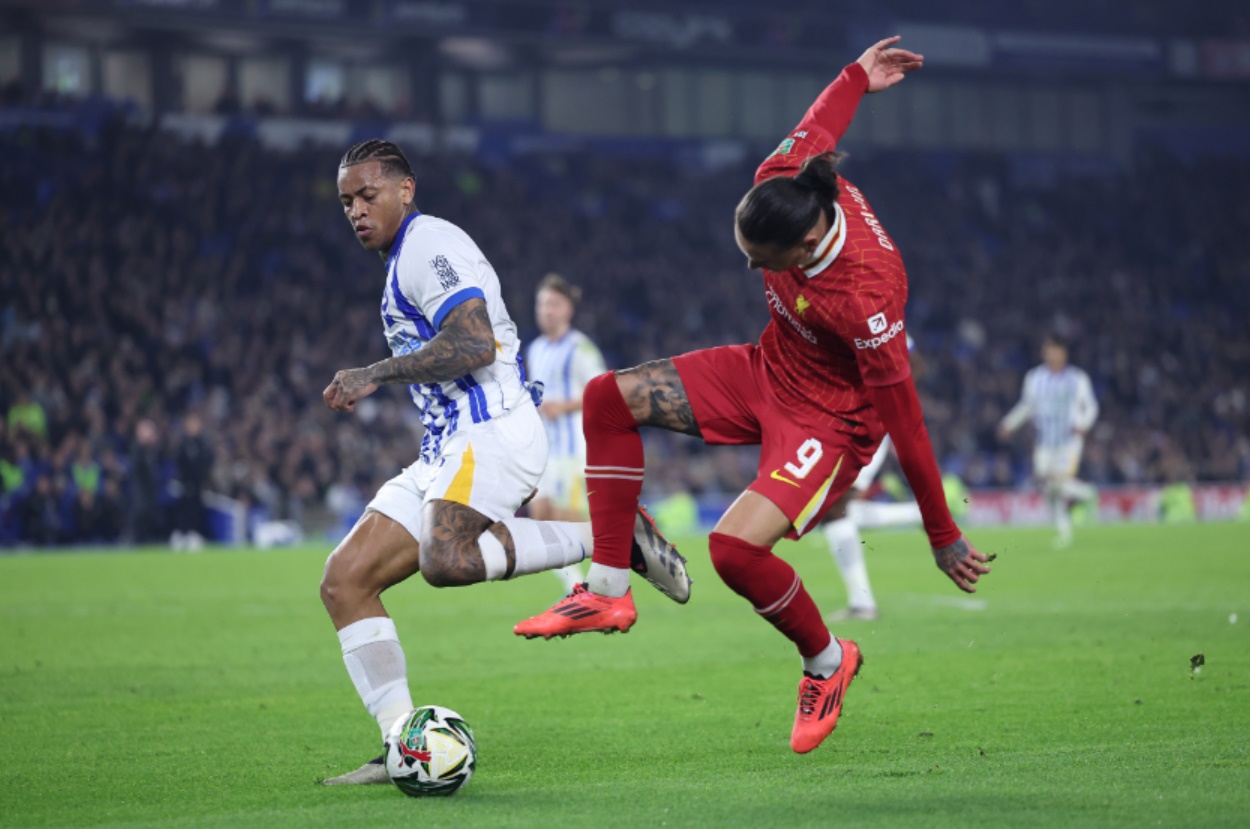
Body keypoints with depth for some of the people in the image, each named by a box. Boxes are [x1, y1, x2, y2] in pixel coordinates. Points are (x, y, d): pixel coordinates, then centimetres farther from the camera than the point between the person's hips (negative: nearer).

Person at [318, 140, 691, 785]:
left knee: (446, 560, -37)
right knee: (344, 582, -1)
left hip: (490, 431, -10)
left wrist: (378, 374, -15)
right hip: (447, 452, 10)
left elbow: (474, 345, -18)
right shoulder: (406, 259, 27)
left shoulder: (430, 244, -5)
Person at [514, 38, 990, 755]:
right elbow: (816, 130, 4)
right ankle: (609, 592, 7)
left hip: (831, 420, -8)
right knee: (610, 399, -1)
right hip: (767, 372, 8)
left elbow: (904, 419, -29)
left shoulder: (867, 298, -38)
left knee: (736, 546, -27)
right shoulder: (783, 185, -21)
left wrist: (944, 538, -20)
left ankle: (827, 661, 3)